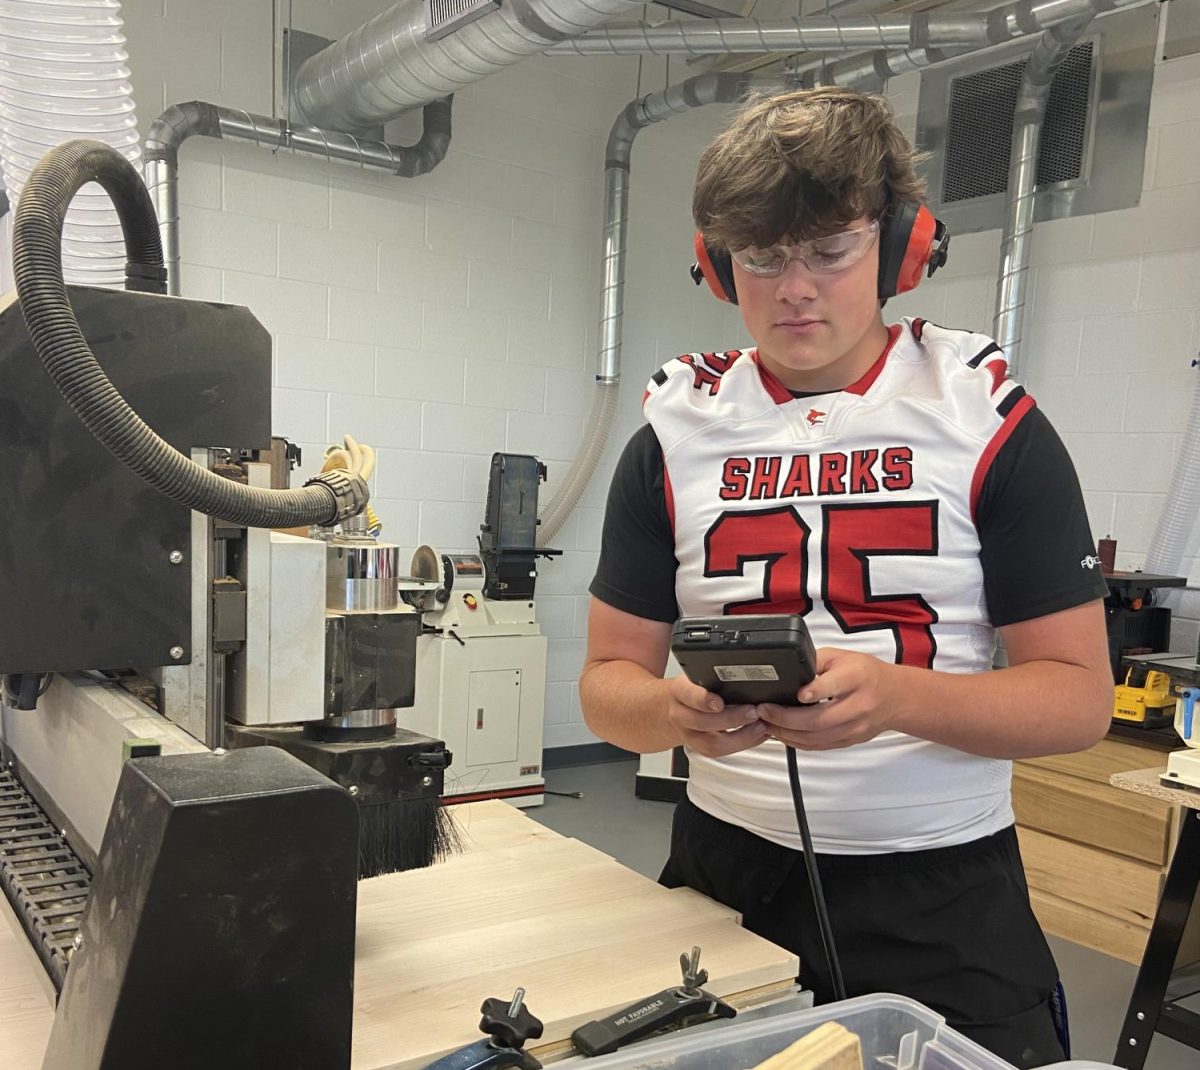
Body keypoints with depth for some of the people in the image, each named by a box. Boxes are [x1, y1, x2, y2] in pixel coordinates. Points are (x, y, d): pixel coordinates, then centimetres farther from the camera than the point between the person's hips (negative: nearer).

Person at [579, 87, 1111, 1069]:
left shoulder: (987, 419, -6)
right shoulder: (676, 431, 0)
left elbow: (1080, 694, -7)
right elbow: (610, 675, 3)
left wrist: (898, 695, -25)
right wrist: (674, 711, -21)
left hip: (944, 891, -1)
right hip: (724, 873, 2)